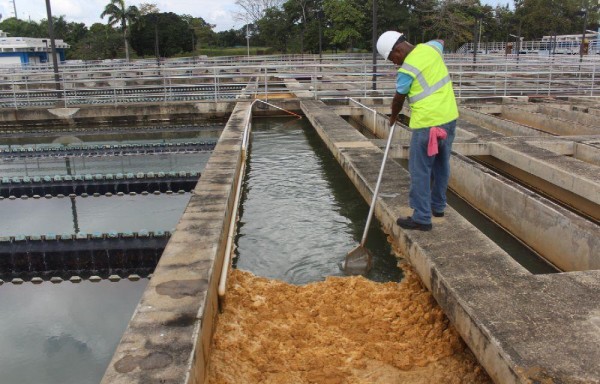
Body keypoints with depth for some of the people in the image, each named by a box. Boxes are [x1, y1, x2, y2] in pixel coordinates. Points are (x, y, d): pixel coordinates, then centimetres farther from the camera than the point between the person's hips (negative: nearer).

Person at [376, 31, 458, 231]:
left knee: (420, 171, -1)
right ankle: (438, 206, 33)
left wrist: (393, 117, 18)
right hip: (449, 117, 9)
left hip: (428, 123, -9)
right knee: (441, 165, 19)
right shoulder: (431, 47, 4)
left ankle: (422, 218, 3)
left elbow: (398, 100, 0)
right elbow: (440, 42, 31)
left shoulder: (407, 70, -16)